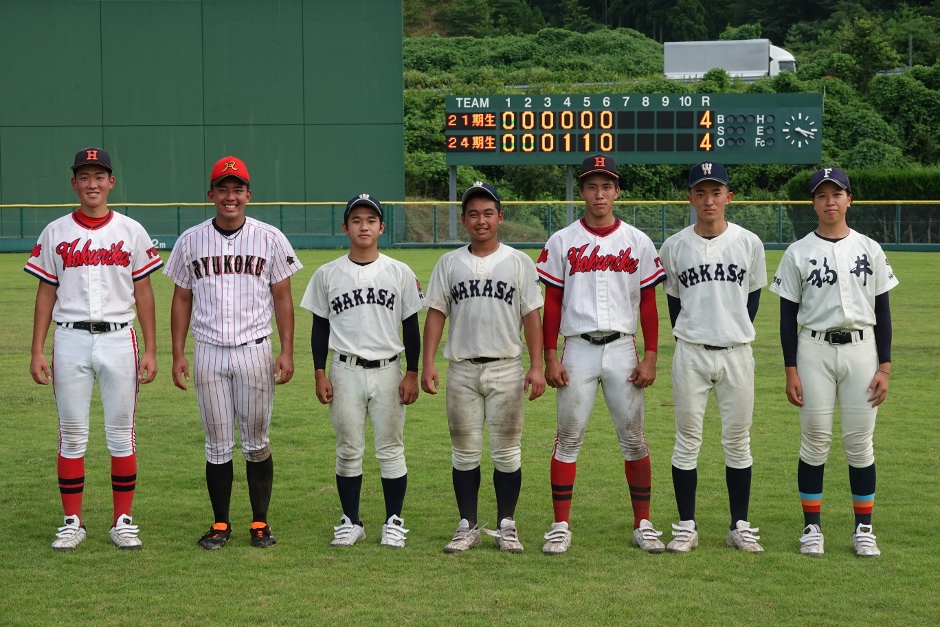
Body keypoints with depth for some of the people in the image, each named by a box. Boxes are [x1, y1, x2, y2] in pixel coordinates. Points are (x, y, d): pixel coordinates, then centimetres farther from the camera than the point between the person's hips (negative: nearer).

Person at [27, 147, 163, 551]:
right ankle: (72, 522, 11)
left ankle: (123, 521, 10)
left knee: (121, 433, 2)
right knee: (72, 434, 3)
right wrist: (37, 351, 0)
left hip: (119, 339, 0)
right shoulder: (55, 233, 6)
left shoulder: (131, 231, 6)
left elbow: (143, 292, 6)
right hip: (70, 340, 0)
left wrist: (150, 350, 0)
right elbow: (46, 293, 7)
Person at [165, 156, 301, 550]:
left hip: (254, 351, -1)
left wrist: (287, 351, -5)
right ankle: (220, 524, 15)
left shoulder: (270, 239, 1)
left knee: (256, 442, 5)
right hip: (209, 353, 1)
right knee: (218, 444, 6)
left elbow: (282, 298, 3)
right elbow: (182, 299, 9)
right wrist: (177, 354, 2)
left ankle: (260, 522, 14)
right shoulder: (191, 241, 5)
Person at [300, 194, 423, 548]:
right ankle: (351, 522, 15)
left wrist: (412, 374, 0)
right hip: (346, 371, 1)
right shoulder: (328, 275, 4)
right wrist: (319, 374, 1)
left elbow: (411, 327, 5)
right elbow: (320, 327, 8)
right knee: (348, 450, 5)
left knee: (391, 450, 3)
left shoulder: (400, 273, 3)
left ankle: (394, 523, 12)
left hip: (388, 371, 0)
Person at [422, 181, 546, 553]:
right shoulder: (449, 263, 8)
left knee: (506, 452, 2)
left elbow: (531, 315, 2)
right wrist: (428, 364, -4)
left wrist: (536, 366, -6)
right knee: (465, 452, 5)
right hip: (462, 369, 1)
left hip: (506, 369, -1)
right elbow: (436, 313, 6)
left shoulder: (518, 262, 5)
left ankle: (506, 526, 12)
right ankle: (467, 528, 13)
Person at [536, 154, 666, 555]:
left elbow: (648, 304, 6)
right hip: (578, 349, -1)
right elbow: (551, 304, 4)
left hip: (623, 349, 1)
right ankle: (561, 526, 7)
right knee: (568, 438, 1)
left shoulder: (637, 242, 5)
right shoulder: (562, 242, 3)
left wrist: (650, 357, -1)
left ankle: (643, 525, 12)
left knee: (634, 439, 4)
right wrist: (550, 357, -3)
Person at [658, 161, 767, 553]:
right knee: (687, 441, 3)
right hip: (690, 355, 0)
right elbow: (673, 300, 10)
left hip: (737, 354, 0)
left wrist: (737, 334, 6)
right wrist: (687, 340, 5)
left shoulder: (749, 243, 1)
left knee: (738, 442, 6)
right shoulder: (674, 246, 1)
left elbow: (754, 296, 11)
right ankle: (686, 527, 10)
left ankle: (740, 527, 13)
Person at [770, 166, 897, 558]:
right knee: (815, 441, 3)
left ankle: (863, 529, 12)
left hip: (861, 350, 1)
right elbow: (788, 315, 2)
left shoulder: (869, 250, 5)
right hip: (815, 352, -1)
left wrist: (884, 366, 0)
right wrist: (791, 370, -4)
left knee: (859, 442, 4)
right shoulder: (798, 253, 1)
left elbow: (882, 310, 6)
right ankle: (812, 527, 12)